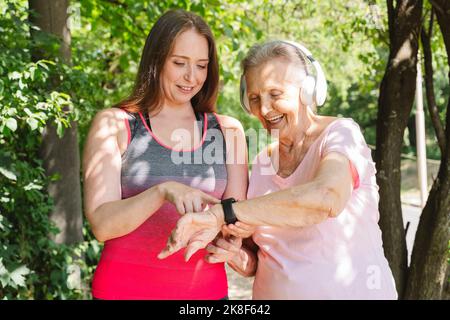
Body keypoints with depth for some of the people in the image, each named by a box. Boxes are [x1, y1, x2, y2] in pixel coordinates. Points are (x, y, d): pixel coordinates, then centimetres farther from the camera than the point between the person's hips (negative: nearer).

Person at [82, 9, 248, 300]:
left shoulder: (228, 131, 4)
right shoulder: (114, 125, -4)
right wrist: (162, 191, -30)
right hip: (126, 289, -2)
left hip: (205, 289, 3)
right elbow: (102, 224, -13)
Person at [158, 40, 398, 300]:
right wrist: (242, 259, -13)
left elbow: (327, 198, -36)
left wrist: (221, 214, -35)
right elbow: (265, 259, 9)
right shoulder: (262, 163, 2)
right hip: (274, 292, 5)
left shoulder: (341, 134, -14)